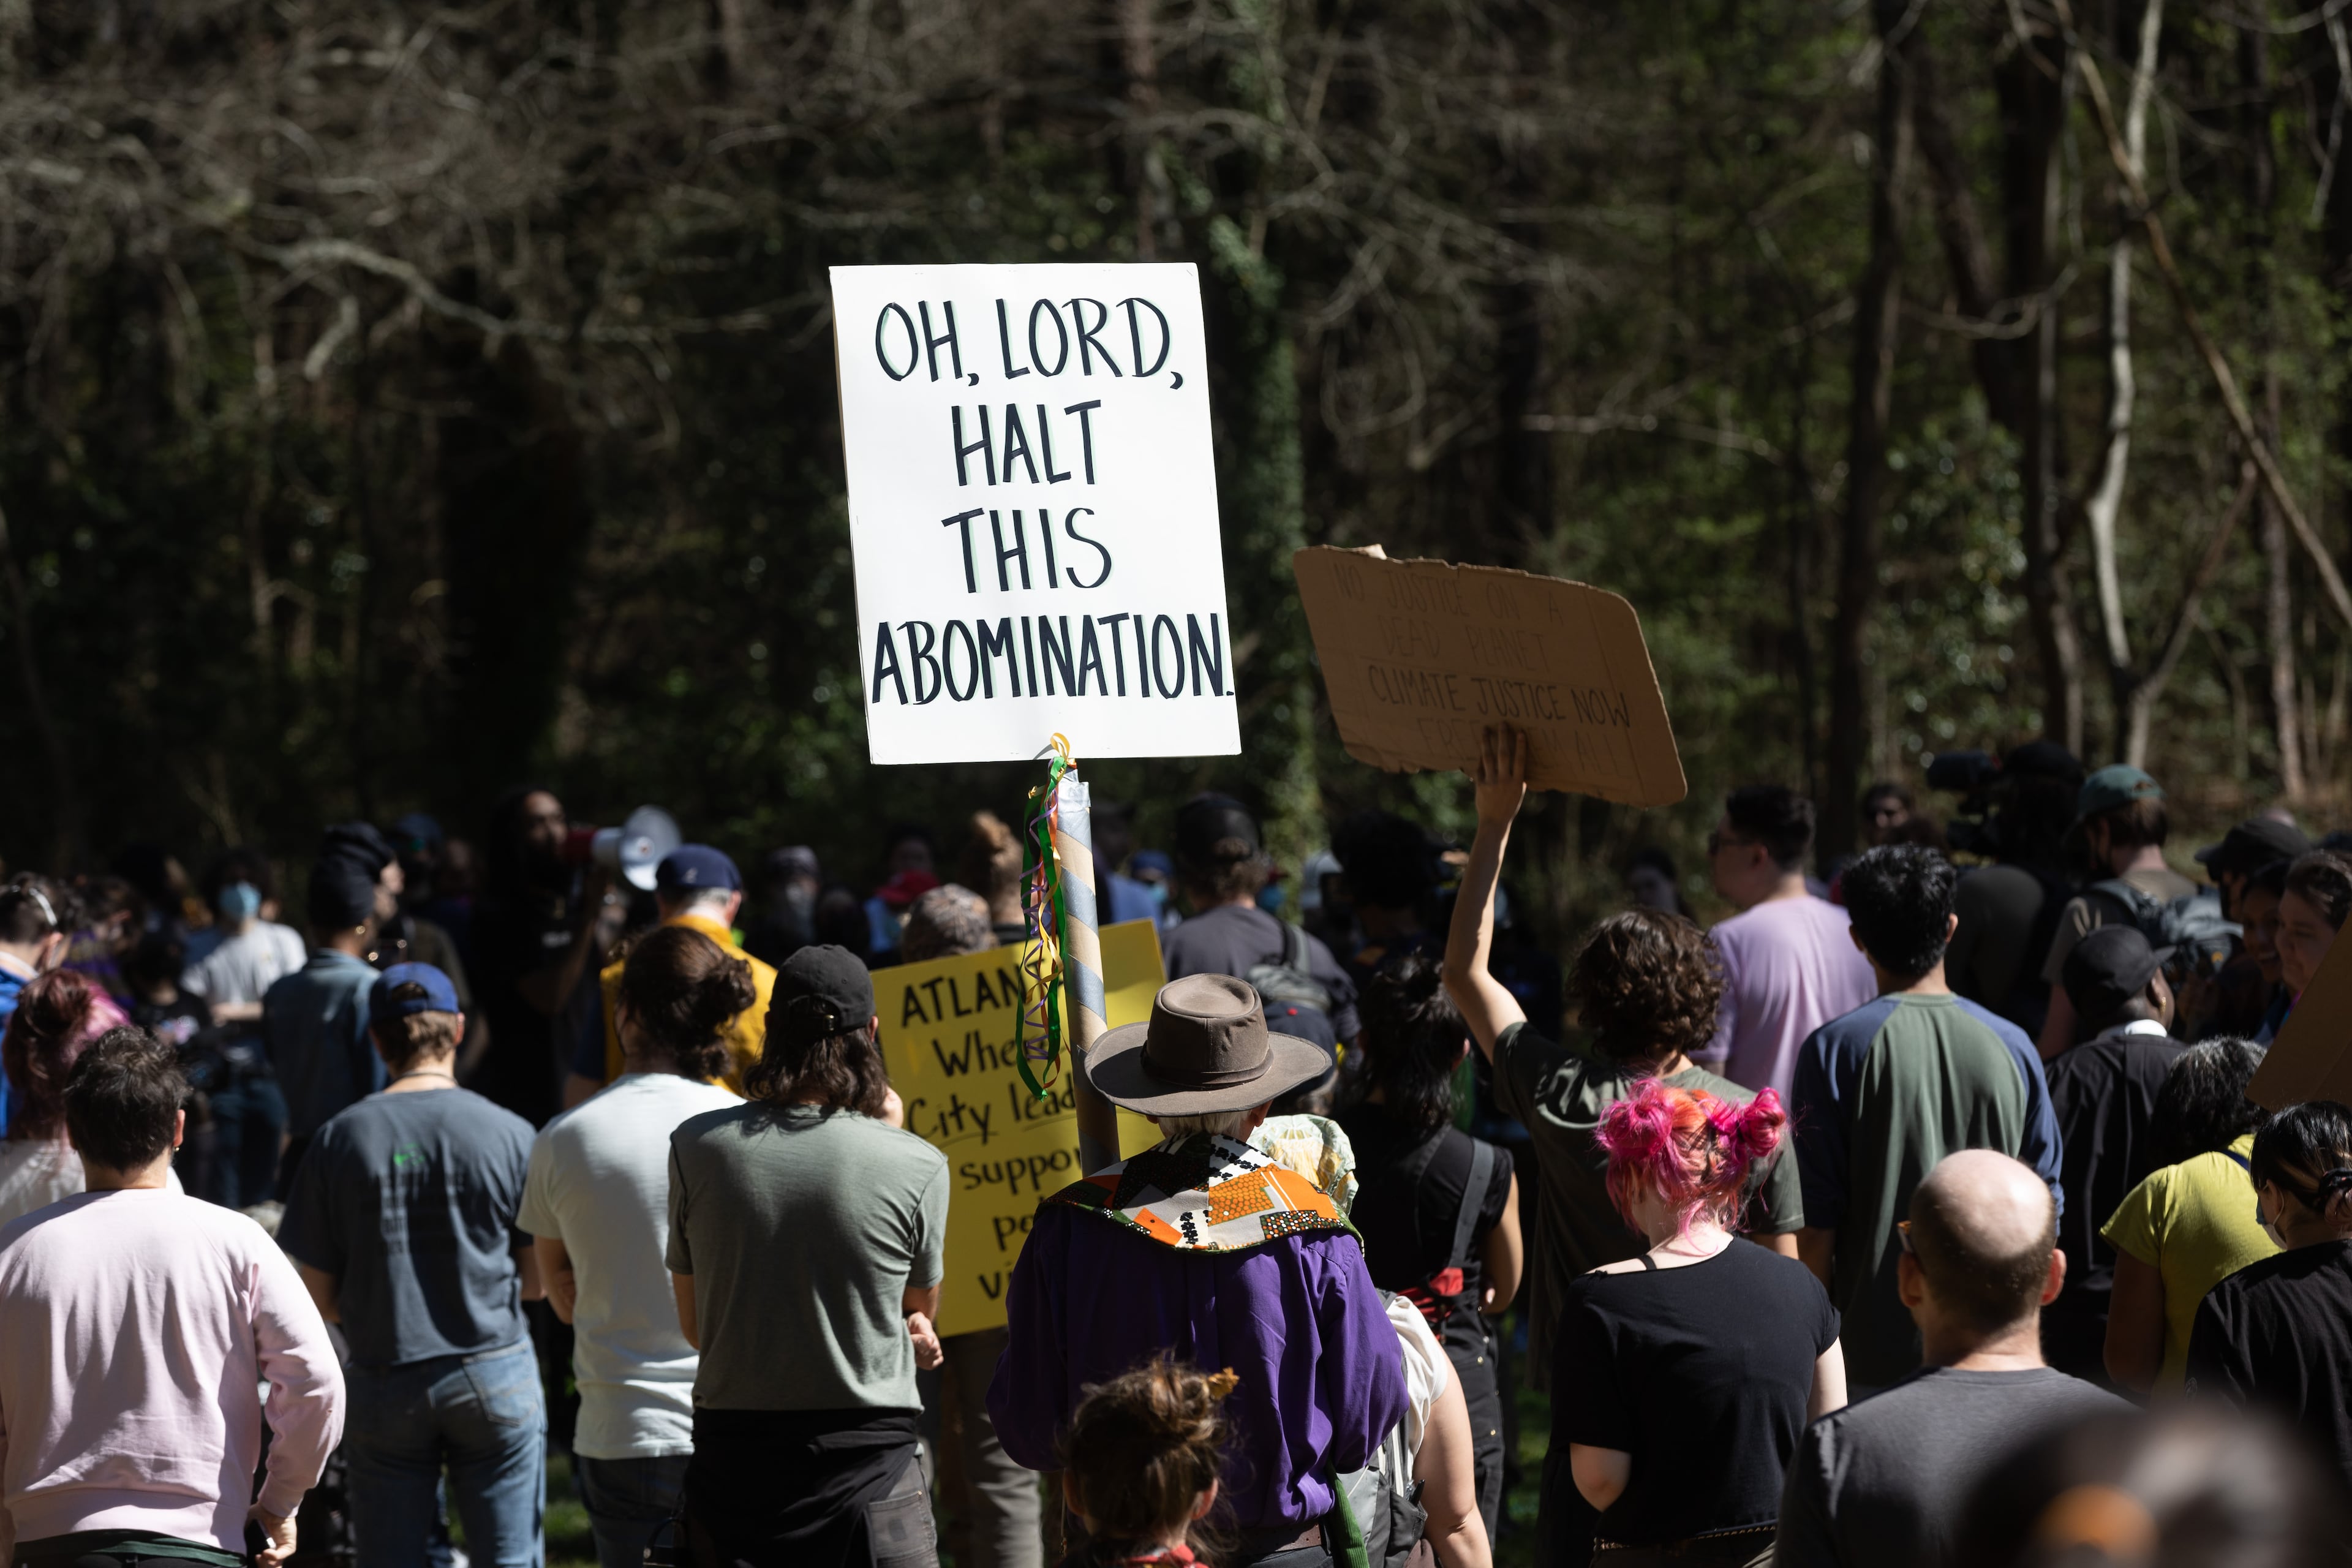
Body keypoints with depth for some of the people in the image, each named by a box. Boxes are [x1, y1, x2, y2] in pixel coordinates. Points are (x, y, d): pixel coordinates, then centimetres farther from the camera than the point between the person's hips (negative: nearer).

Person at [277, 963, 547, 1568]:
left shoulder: (341, 1139, -4)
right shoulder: (507, 1134, -6)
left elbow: (318, 1298, -1)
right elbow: (537, 1279, 1)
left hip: (385, 1381, 1)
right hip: (494, 1375, -1)